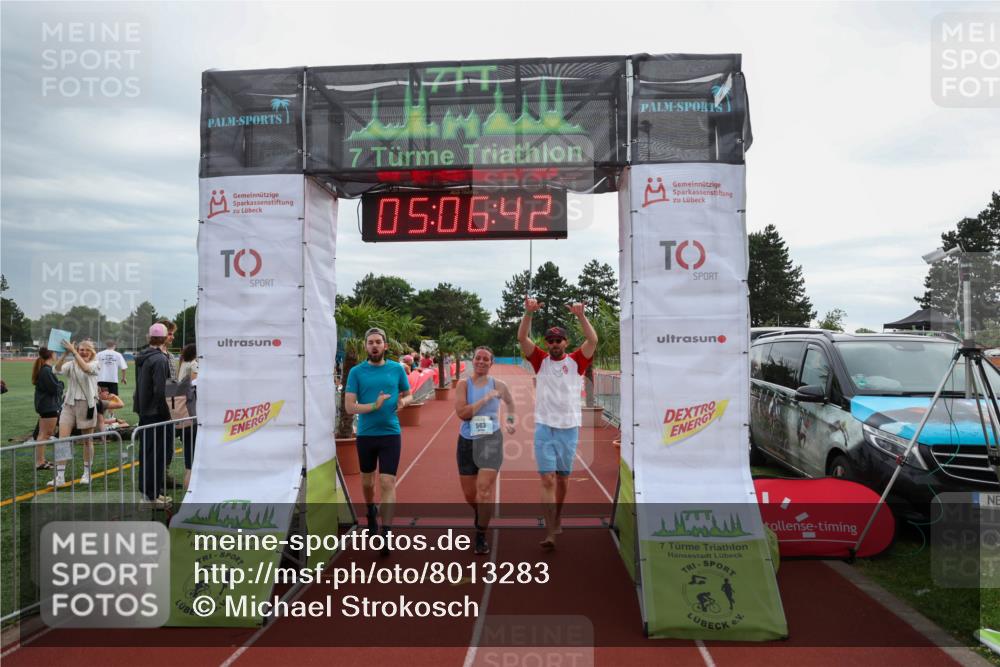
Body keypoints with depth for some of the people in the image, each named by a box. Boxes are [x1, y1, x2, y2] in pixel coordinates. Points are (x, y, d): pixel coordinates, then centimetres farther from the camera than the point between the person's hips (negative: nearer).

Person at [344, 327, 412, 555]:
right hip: (365, 434, 1)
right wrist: (374, 406, -22)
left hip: (390, 434, -1)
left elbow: (408, 394, 14)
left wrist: (403, 402, -10)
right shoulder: (356, 372, -3)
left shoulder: (397, 369, 1)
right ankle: (371, 513, 46)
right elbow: (349, 407, -7)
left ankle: (386, 535, -6)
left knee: (387, 483, -9)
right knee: (367, 480, 18)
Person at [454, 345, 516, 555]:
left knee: (484, 488, -14)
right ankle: (479, 515, 45)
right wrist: (486, 399, -19)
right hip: (467, 441, 1)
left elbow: (510, 402, 23)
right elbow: (461, 412, -18)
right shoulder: (464, 384, -3)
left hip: (491, 440, -1)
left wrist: (510, 420, 19)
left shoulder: (498, 385, 1)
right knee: (469, 493, 12)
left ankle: (481, 537, -2)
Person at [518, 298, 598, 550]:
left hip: (569, 428, 1)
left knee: (563, 478, 13)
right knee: (547, 479, -6)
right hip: (544, 427, 0)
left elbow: (592, 340, -13)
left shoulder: (576, 361, 3)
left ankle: (556, 520, 34)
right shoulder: (540, 361, 5)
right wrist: (528, 312, -19)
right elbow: (522, 338, -6)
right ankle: (549, 533, -8)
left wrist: (581, 315, -24)